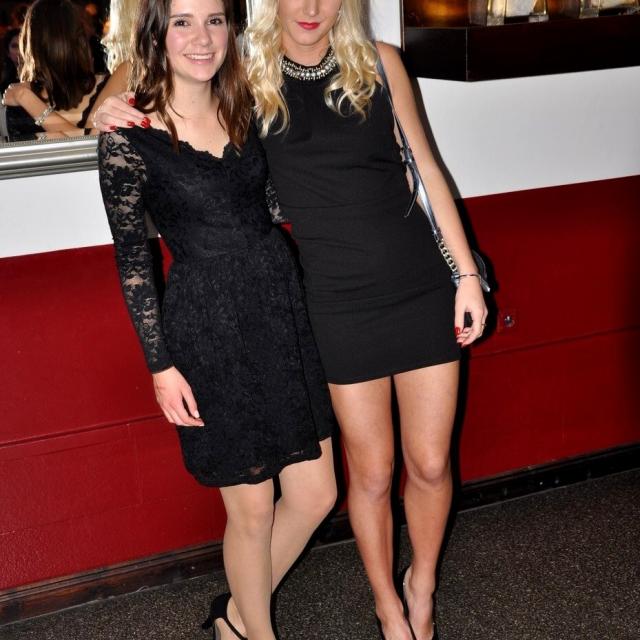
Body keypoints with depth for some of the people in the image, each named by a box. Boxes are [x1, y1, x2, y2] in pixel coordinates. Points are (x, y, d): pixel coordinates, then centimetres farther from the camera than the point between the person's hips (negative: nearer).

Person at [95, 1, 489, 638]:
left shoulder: (379, 61, 1)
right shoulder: (249, 80, -1)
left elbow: (426, 170, 6)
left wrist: (466, 272, 3)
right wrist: (115, 117, -7)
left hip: (423, 289, 1)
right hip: (340, 305, -1)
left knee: (430, 463, 10)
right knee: (371, 473, 10)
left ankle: (421, 585, 39)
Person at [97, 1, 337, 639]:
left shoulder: (246, 108, 6)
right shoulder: (127, 135, -10)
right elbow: (132, 258, -7)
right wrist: (162, 364, -8)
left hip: (282, 305, 6)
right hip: (208, 327, -6)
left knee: (315, 495, 11)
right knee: (252, 508, 7)